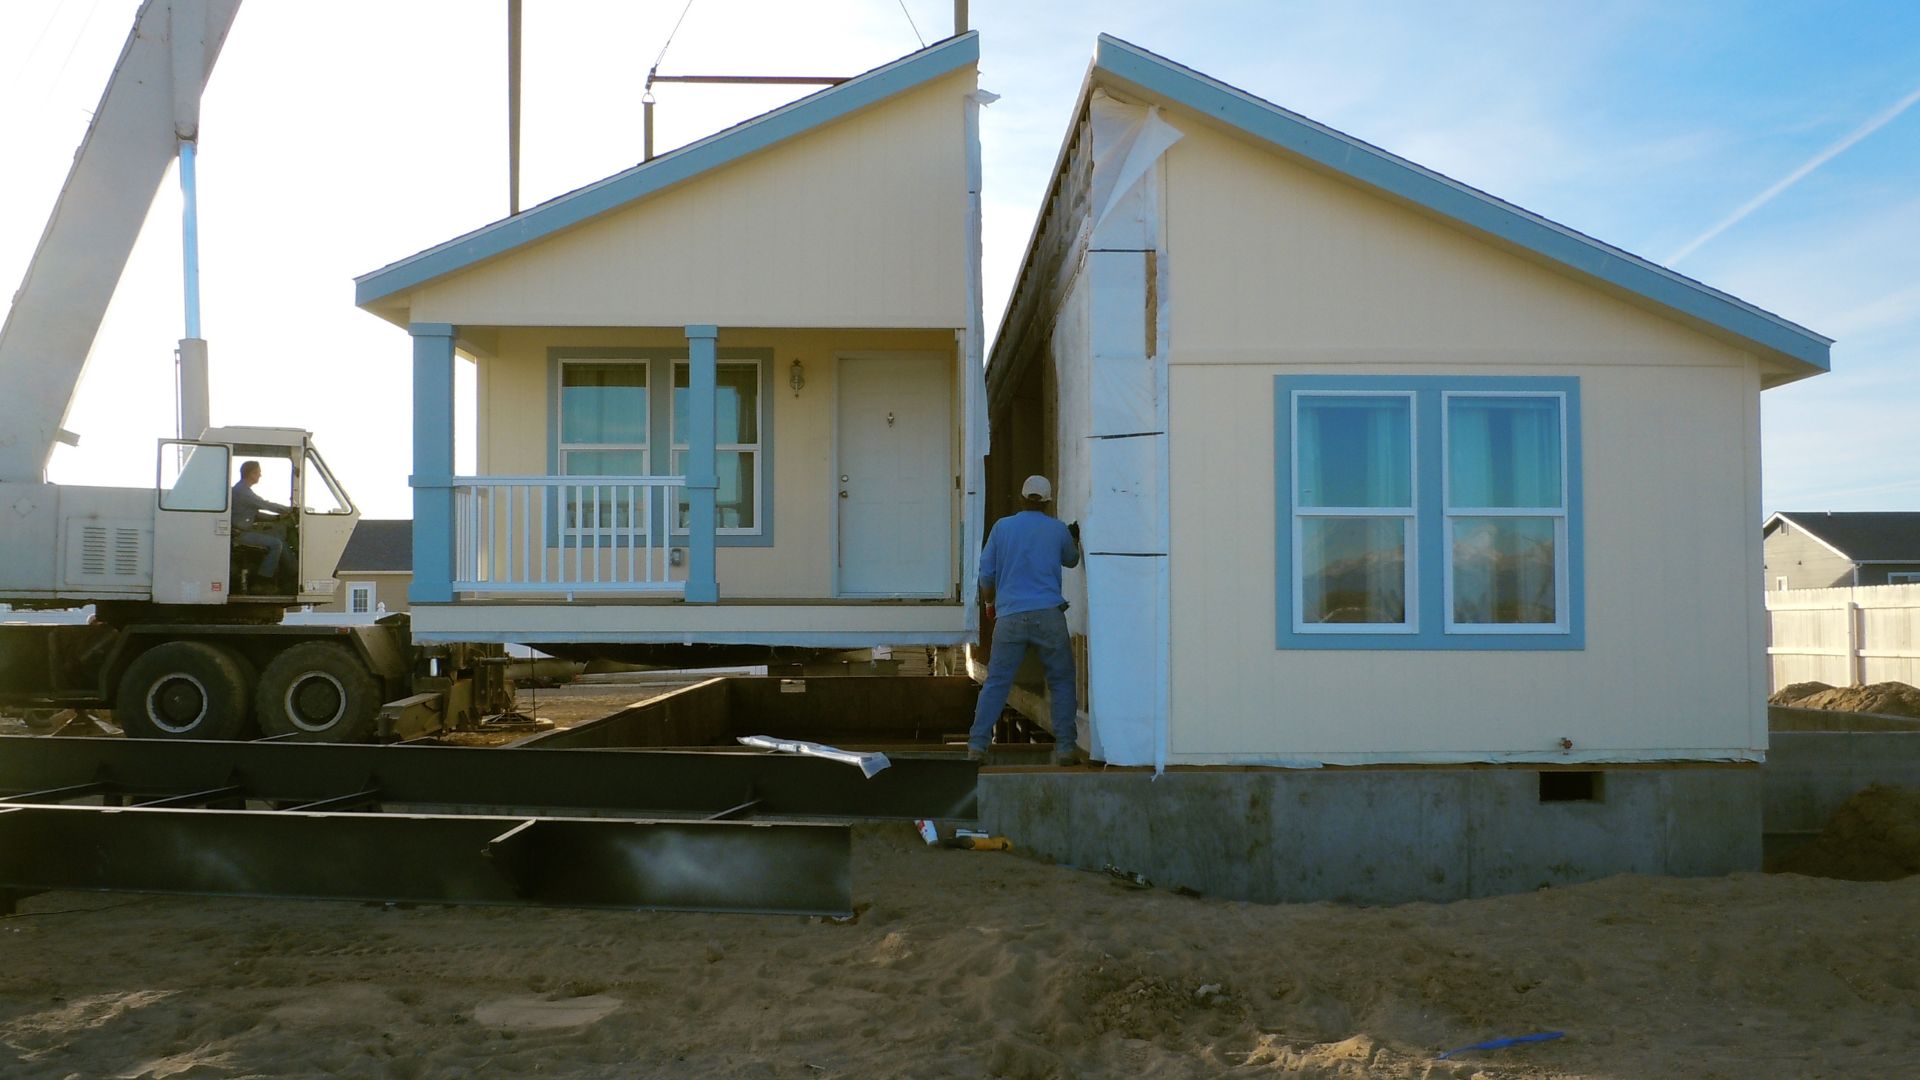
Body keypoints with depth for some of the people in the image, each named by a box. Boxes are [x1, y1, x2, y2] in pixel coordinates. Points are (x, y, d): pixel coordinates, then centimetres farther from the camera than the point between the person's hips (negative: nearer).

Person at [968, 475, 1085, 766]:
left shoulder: (1002, 526, 8)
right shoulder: (1058, 529, 8)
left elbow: (986, 573, 10)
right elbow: (1071, 560, 28)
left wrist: (990, 603, 26)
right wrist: (1075, 538, 48)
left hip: (1010, 618, 1)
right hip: (1048, 615, -1)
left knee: (996, 683, 3)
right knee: (1062, 682, 8)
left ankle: (977, 745, -1)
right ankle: (1065, 747, 4)